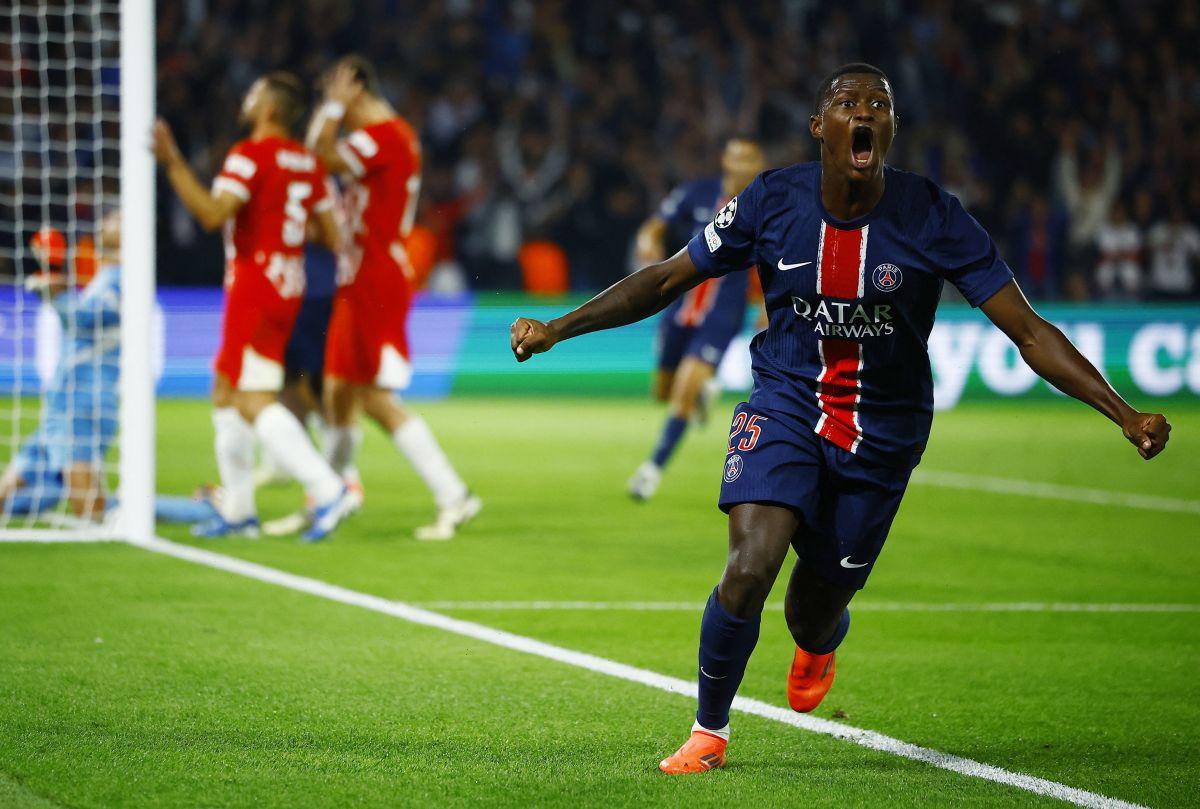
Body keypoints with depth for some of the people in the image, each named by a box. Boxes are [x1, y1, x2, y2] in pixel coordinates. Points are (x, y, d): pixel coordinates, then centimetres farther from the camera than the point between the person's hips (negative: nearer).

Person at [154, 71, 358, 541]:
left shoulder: (250, 155, -12)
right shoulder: (307, 163, 12)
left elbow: (212, 214, -24)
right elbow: (331, 237, 11)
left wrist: (173, 164, -23)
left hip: (255, 291, -9)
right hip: (288, 290, 9)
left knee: (254, 402, -12)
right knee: (225, 394, 17)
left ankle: (328, 490, -24)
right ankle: (238, 511, 18)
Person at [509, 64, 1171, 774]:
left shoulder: (934, 218, -14)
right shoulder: (772, 201, -10)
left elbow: (1029, 332, -13)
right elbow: (669, 281, 2)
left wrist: (1126, 415, -22)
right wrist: (558, 329, -5)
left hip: (882, 432, 0)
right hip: (786, 403, 0)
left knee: (817, 606, 8)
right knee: (750, 569, -23)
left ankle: (817, 648, 51)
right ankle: (710, 731, 3)